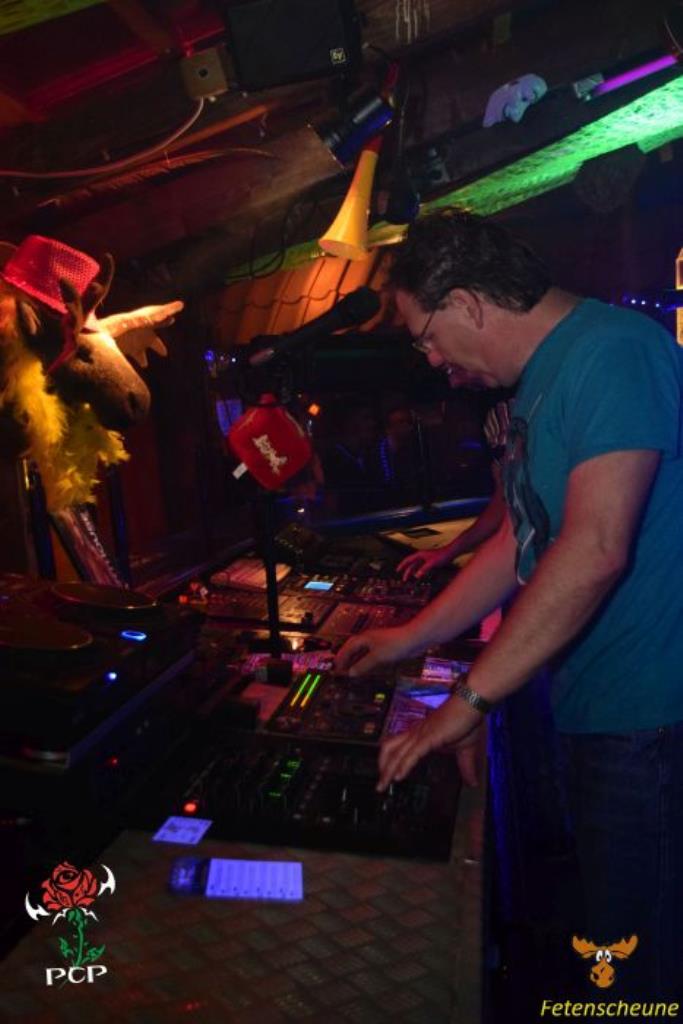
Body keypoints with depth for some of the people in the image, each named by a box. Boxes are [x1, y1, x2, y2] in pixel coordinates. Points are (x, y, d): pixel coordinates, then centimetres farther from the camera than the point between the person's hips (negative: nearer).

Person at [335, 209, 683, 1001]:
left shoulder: (611, 351, -17)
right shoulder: (541, 382, 14)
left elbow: (595, 550, -27)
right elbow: (522, 541, 18)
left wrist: (468, 701, -22)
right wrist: (408, 640, 18)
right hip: (592, 712, 9)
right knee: (605, 941, 22)